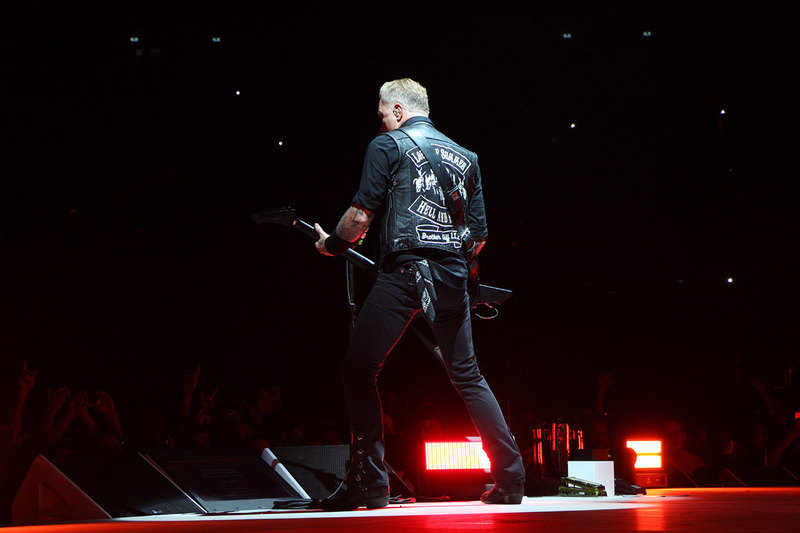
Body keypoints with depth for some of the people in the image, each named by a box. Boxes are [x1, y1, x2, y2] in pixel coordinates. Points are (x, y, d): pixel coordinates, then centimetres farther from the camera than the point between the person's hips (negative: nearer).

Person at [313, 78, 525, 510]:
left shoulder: (388, 146, 4)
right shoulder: (465, 157, 21)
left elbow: (361, 215, -5)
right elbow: (479, 235, 19)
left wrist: (332, 244, 13)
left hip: (404, 270, -6)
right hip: (453, 276, 6)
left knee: (359, 371, 1)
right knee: (467, 375, 14)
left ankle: (368, 482, -5)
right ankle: (510, 478, 9)